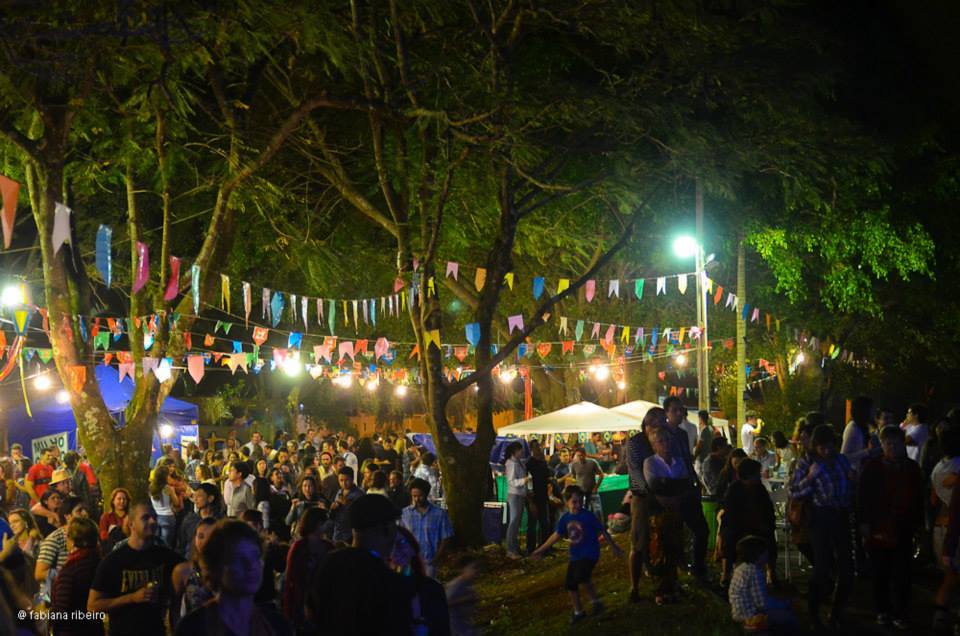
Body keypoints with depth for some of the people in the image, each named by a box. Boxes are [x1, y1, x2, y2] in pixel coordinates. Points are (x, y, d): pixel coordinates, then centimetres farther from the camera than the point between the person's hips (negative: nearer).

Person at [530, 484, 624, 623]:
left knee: (581, 578, -27)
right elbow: (557, 535, 13)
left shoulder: (588, 516, -13)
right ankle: (578, 612, 24)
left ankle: (595, 601, -5)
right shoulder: (565, 518, 1)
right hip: (575, 555, 6)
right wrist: (541, 550, 16)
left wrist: (614, 547, 2)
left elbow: (602, 531, -4)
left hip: (590, 554, -6)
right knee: (570, 584, 6)